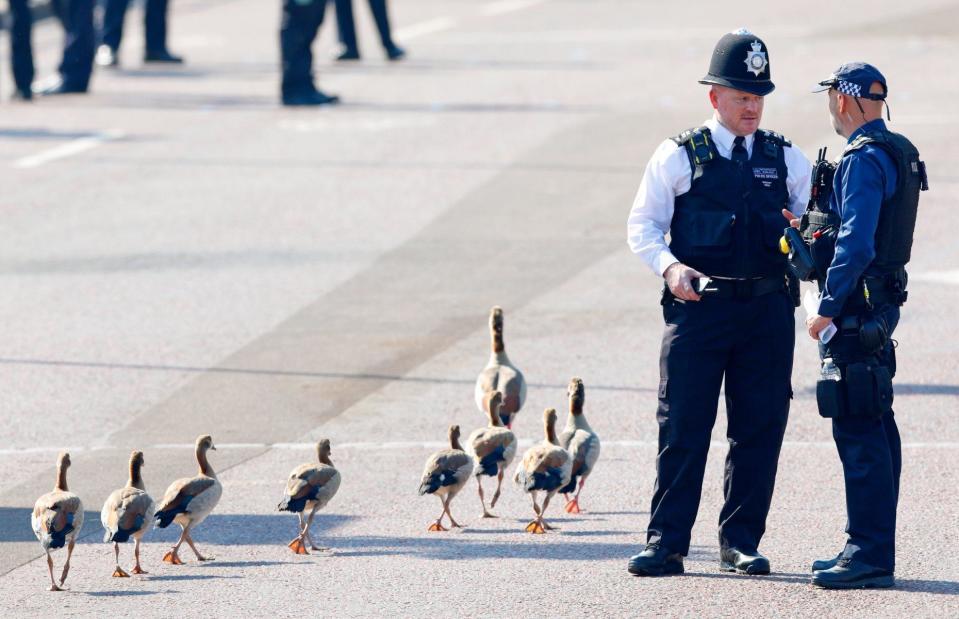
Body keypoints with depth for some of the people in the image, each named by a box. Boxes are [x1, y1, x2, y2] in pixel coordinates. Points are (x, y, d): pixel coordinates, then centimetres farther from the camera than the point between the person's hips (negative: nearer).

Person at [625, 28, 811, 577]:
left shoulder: (786, 159, 11)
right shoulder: (679, 157, 4)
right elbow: (643, 225, 3)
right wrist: (670, 267, -16)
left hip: (768, 308, 2)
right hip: (699, 306, -2)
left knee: (759, 429, 3)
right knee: (683, 428, -3)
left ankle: (741, 543, 12)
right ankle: (667, 544, 1)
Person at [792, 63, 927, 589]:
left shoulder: (863, 159, -16)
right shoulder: (899, 153, 15)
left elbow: (857, 246, -22)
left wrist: (827, 308, -19)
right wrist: (814, 230, 20)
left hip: (857, 309, -10)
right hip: (881, 305, 10)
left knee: (857, 430, -10)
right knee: (875, 429, 13)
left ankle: (870, 554, -11)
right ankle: (872, 549, 19)